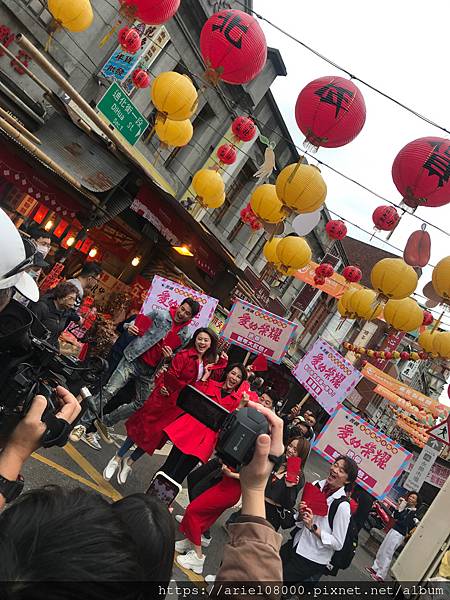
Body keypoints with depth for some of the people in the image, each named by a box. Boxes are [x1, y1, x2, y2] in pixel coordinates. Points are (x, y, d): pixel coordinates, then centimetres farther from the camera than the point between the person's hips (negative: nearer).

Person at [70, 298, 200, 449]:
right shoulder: (159, 314, 0)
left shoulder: (185, 336, 7)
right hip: (134, 360, -4)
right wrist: (129, 327, -16)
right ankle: (83, 424, -4)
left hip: (149, 372, 4)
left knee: (141, 404, 6)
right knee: (109, 390, -14)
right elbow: (136, 323, 7)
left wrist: (170, 356, -6)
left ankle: (104, 422, 21)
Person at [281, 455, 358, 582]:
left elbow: (338, 544, -16)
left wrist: (313, 528, -23)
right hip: (295, 544, 6)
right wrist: (301, 514, -13)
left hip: (313, 559, -5)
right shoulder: (317, 485, -4)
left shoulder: (343, 506, -21)